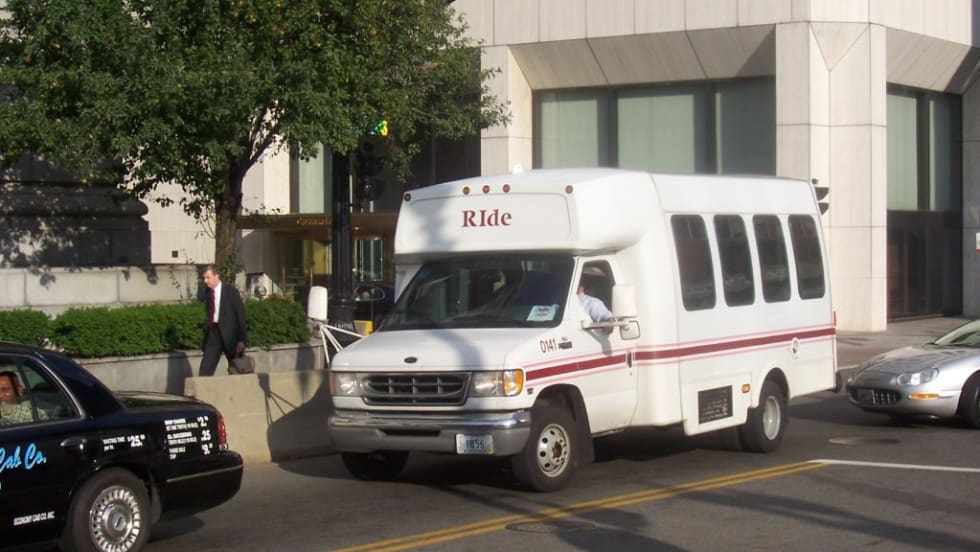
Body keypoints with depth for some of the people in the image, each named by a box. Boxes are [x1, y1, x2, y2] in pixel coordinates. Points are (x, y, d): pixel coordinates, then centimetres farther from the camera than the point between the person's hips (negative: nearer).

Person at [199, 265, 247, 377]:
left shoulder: (231, 291, -7)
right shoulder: (207, 292, 7)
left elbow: (240, 315, -8)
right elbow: (208, 314, 14)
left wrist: (241, 340, -14)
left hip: (229, 334, -4)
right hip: (213, 333, 4)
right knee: (205, 370, -5)